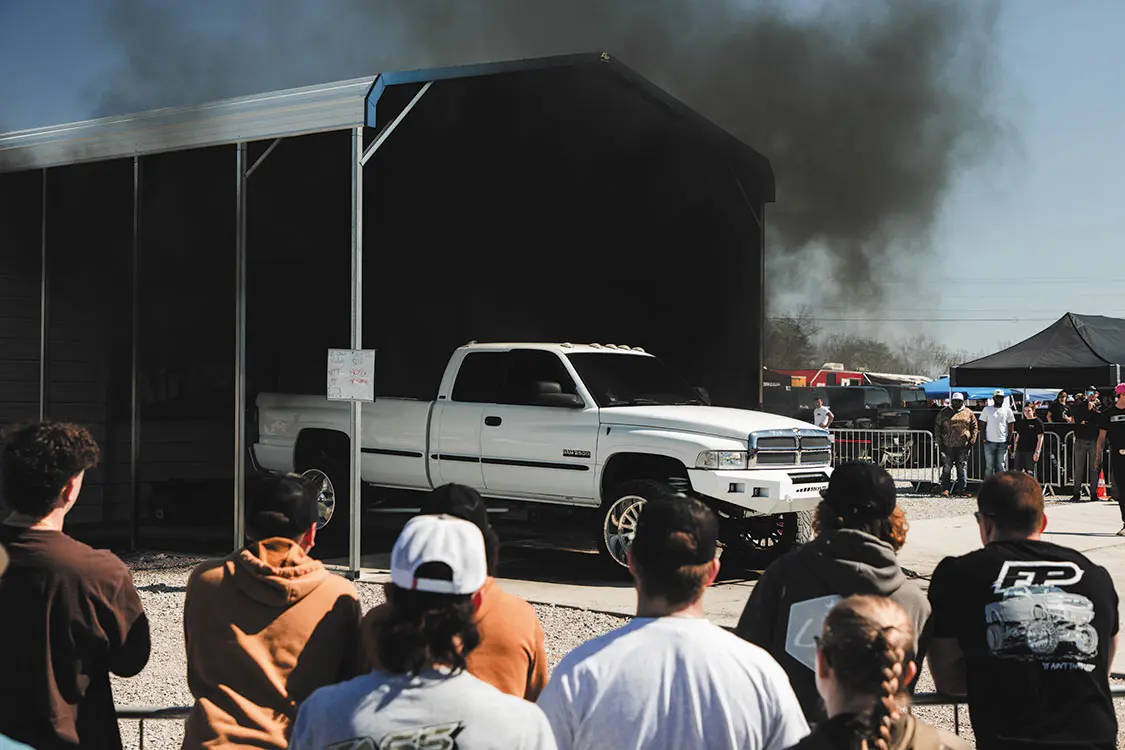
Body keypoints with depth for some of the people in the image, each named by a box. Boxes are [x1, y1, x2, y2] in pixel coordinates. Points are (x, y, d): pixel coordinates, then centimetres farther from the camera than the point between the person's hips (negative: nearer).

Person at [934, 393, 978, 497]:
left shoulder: (968, 413, 9)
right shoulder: (944, 413, 7)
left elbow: (975, 428, 13)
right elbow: (938, 428, 9)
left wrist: (972, 441, 1)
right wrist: (940, 442, 2)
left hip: (963, 446, 1)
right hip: (948, 445, -1)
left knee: (962, 468, 4)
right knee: (947, 467, -2)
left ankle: (961, 488, 10)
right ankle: (945, 489, 2)